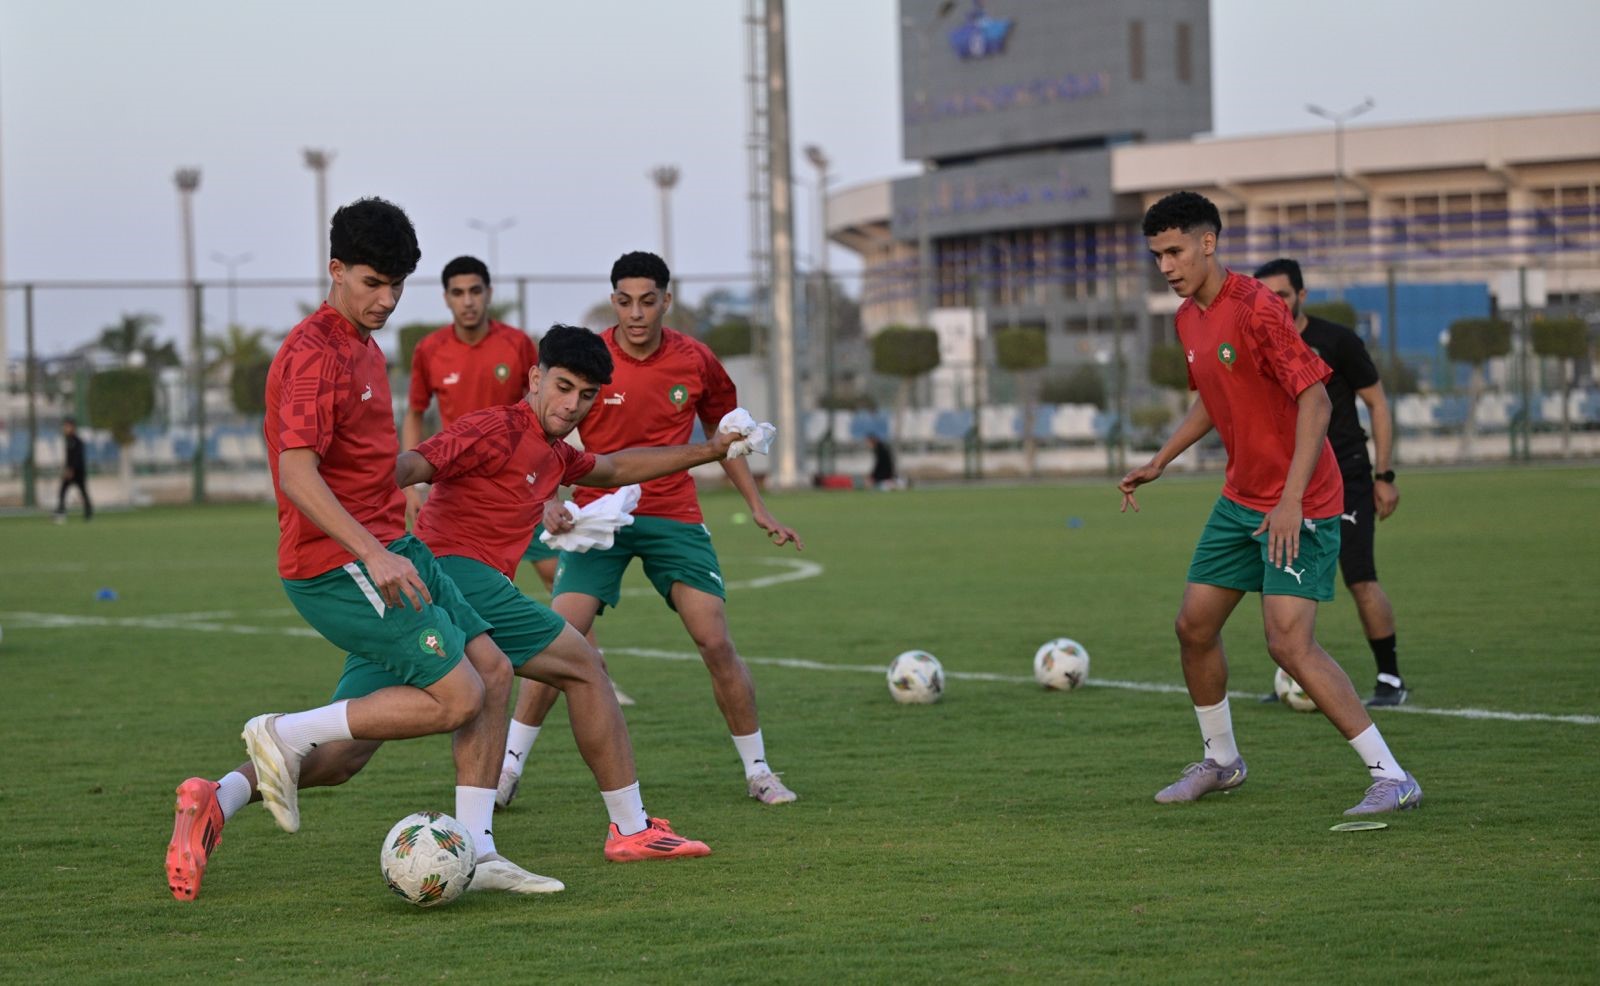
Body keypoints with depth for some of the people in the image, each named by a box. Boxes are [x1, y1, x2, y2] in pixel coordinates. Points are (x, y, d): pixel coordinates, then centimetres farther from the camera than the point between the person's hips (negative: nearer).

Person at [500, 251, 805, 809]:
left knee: (716, 643, -7)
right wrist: (548, 506, -20)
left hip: (674, 516, 1)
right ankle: (508, 766, -1)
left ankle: (758, 772, 7)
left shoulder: (696, 362, -1)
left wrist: (759, 510, 10)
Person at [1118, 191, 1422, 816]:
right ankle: (1221, 762, 32)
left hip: (1299, 505, -9)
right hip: (1240, 499, 9)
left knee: (1289, 643, -17)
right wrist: (1160, 462, 19)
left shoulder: (1255, 308, -20)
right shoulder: (1188, 318, 8)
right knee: (1194, 625, 11)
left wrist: (1291, 501, -27)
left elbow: (1314, 400, -22)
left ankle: (1392, 780, -13)